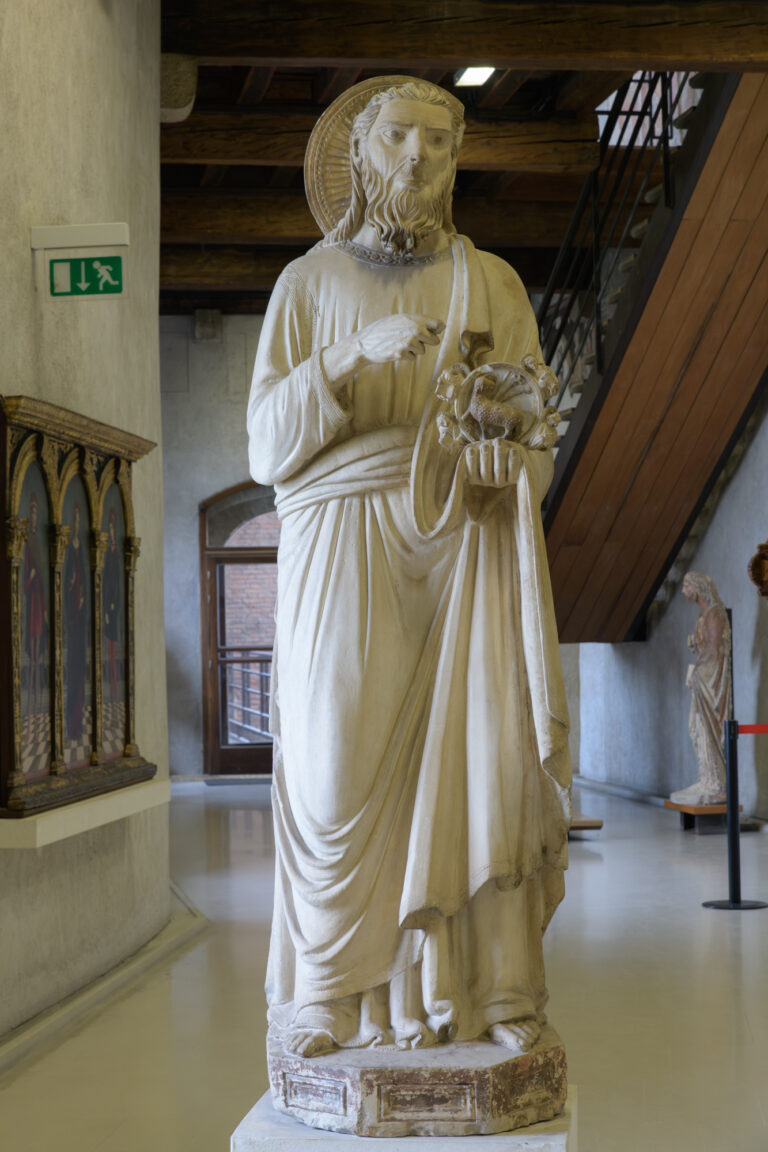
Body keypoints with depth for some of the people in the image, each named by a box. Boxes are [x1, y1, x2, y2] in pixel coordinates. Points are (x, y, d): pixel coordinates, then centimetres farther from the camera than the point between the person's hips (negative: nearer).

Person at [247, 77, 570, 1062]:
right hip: (348, 546, -1)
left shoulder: (493, 285, 14)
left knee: (481, 753, -12)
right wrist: (355, 358, -14)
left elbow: (539, 443, 9)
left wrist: (508, 454, -15)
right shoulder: (309, 283, 11)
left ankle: (489, 988, -6)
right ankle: (329, 999, 1)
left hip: (469, 546, 1)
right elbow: (269, 446, 1)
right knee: (340, 768, -11)